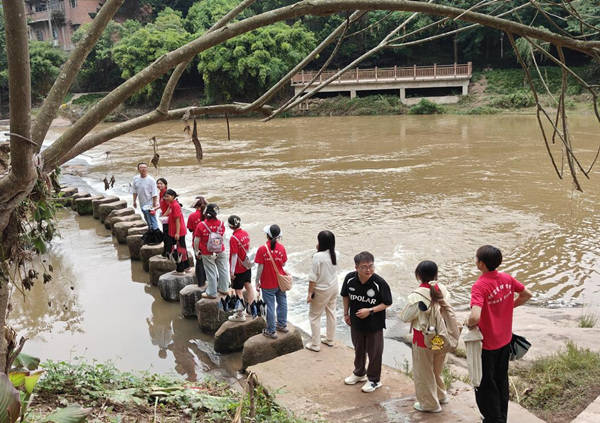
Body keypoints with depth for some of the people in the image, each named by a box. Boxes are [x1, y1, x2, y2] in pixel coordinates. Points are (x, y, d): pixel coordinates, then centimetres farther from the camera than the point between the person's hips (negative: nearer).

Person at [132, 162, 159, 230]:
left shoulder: (151, 180, -17)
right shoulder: (135, 178, 0)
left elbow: (154, 194, -16)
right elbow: (135, 191, 13)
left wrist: (154, 205, -17)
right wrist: (134, 201, 14)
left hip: (149, 205, -7)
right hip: (142, 204, 7)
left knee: (153, 223, -10)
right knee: (148, 222, 23)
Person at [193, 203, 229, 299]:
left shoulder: (201, 225, -18)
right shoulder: (221, 224, -9)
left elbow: (196, 240, -11)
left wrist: (197, 251, 3)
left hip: (207, 254, -3)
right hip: (221, 251, 3)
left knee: (211, 273, 7)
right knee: (223, 270, 17)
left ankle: (211, 293, 18)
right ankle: (224, 289, 29)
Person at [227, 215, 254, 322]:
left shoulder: (233, 238, -23)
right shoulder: (245, 233, -1)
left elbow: (234, 256, -21)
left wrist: (232, 271, -14)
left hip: (238, 269, -7)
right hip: (247, 265, 7)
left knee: (238, 291, 3)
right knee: (248, 286, 19)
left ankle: (240, 315, 11)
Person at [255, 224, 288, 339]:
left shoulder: (262, 249, -17)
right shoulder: (281, 247, -7)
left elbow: (260, 267, -14)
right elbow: (284, 264, 0)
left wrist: (257, 282, -4)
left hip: (267, 284, -4)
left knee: (270, 307, 6)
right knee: (282, 302, 21)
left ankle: (271, 331, 16)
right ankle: (282, 325, 35)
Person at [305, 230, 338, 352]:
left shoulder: (318, 256, -24)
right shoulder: (334, 254, -4)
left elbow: (313, 277, -22)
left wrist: (310, 293, -13)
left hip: (321, 290, -7)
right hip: (334, 287, 7)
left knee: (314, 316, 7)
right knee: (331, 313, 19)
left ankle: (315, 344, 13)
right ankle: (330, 339, 33)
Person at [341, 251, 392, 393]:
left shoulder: (379, 283, -27)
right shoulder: (350, 279, -17)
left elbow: (387, 303, -15)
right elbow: (346, 296, 2)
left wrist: (370, 311, -25)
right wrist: (346, 314, 8)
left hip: (374, 325, -4)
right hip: (356, 322, 4)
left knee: (374, 352, 13)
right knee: (358, 349, 25)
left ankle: (374, 380, 35)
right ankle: (359, 373, 49)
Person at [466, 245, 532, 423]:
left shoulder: (479, 286, -28)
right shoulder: (507, 278, -7)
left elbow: (475, 317, -39)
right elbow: (527, 295, 8)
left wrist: (468, 323, -18)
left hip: (487, 344, -7)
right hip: (505, 340, 7)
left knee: (485, 383, 12)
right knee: (501, 379, 23)